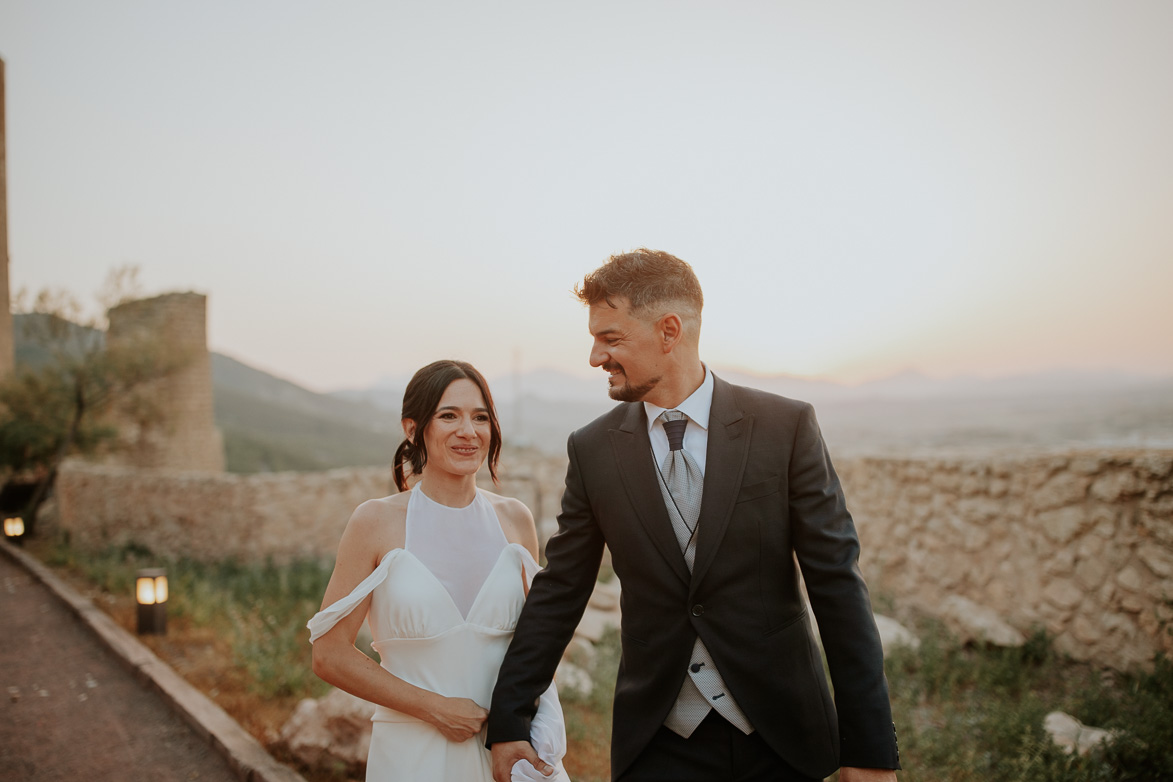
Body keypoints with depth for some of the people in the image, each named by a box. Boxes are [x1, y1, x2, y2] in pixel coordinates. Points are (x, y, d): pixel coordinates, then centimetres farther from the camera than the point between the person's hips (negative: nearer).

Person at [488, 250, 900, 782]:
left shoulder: (786, 427, -8)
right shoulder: (592, 449, -1)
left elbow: (837, 585, -7)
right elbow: (558, 594, 4)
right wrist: (507, 723, 3)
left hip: (781, 737, -1)